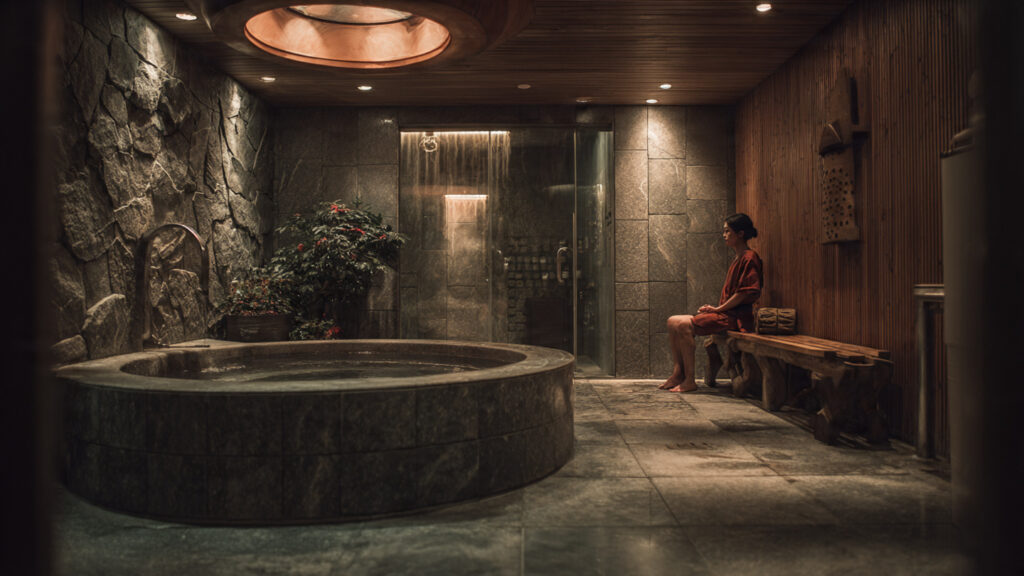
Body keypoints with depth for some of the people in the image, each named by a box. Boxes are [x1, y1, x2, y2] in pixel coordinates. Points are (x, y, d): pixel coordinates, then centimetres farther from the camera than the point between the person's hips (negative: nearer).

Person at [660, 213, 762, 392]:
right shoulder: (737, 259, 21)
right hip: (725, 313, 10)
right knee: (673, 322, -1)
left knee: (684, 325, -23)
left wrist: (718, 308, -13)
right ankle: (678, 373, -4)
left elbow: (746, 293, -17)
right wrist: (714, 308, 8)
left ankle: (689, 380, -18)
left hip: (735, 317, -10)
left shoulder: (749, 258, -9)